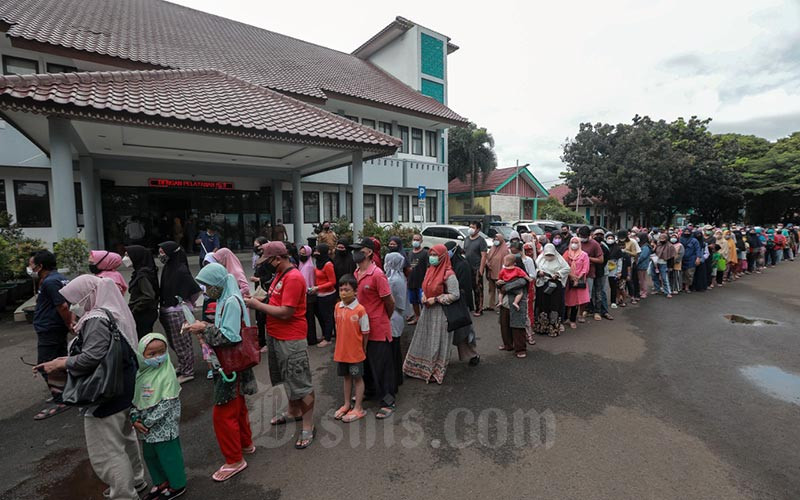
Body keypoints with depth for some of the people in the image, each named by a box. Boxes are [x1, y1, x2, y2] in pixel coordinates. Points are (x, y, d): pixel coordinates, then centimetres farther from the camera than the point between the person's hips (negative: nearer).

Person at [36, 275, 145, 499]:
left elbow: (91, 357, -27)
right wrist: (71, 358, 13)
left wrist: (61, 363, -13)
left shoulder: (96, 319, -22)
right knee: (124, 436, 26)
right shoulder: (114, 311, 4)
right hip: (123, 387, 10)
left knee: (106, 451, 6)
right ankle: (135, 480, 43)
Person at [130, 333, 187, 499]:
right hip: (146, 427, 7)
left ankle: (177, 485, 30)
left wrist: (147, 422, -17)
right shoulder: (141, 373, -2)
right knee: (150, 455, 22)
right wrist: (135, 419, -7)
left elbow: (167, 403, -21)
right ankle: (161, 482, 45)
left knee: (169, 456, 8)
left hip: (163, 426, -7)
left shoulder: (167, 374, -20)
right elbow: (134, 398, 5)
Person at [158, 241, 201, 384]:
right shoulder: (167, 268, 4)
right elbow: (163, 290, 12)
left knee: (181, 343, 4)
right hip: (167, 311, 8)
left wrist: (189, 303, -5)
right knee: (174, 342, 20)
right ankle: (181, 367, 37)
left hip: (178, 312, -8)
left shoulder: (181, 270, -21)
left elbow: (196, 290, -20)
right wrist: (161, 308, 9)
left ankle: (188, 372, 18)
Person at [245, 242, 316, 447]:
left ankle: (308, 426, 15)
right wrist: (257, 300, -3)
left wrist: (257, 305, -16)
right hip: (276, 336, 10)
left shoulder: (293, 278, -22)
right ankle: (294, 412, 44)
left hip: (291, 340, -10)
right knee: (288, 379, 25)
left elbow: (285, 312, -25)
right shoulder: (280, 274, 9)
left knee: (301, 383, 2)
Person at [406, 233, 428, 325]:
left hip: (421, 282, -6)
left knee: (422, 301, 0)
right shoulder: (410, 253, 11)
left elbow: (428, 268, -12)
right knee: (413, 301, 17)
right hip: (411, 282, 6)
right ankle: (416, 316, 32)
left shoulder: (425, 253, -8)